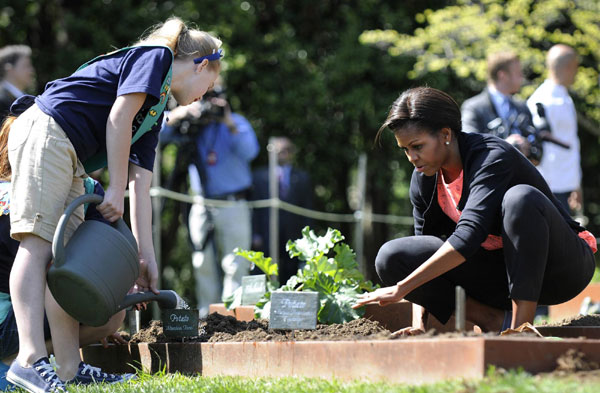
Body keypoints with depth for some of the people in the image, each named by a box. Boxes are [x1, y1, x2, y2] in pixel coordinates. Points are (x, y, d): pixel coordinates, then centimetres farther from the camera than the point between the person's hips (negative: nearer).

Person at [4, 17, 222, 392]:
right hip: (46, 133, -10)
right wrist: (116, 189, -8)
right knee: (39, 243, -18)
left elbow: (140, 188, 20)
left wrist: (147, 258, 14)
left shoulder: (155, 114, 25)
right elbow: (119, 117, -10)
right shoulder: (155, 56, 3)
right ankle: (31, 359, -29)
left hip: (69, 158, 10)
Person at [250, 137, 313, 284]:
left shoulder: (302, 178, 12)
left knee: (290, 276, -1)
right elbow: (254, 208, 7)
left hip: (293, 238, 1)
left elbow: (307, 210, 10)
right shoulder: (259, 176, 10)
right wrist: (255, 235, -1)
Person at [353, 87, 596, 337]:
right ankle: (487, 318, -7)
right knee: (390, 257, -12)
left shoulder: (492, 157, -24)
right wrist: (418, 323, -13)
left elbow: (468, 237, -35)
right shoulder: (423, 180, -1)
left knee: (520, 197, -37)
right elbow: (423, 248, 2)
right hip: (497, 271, 6)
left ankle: (522, 326, -32)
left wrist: (401, 288, -37)